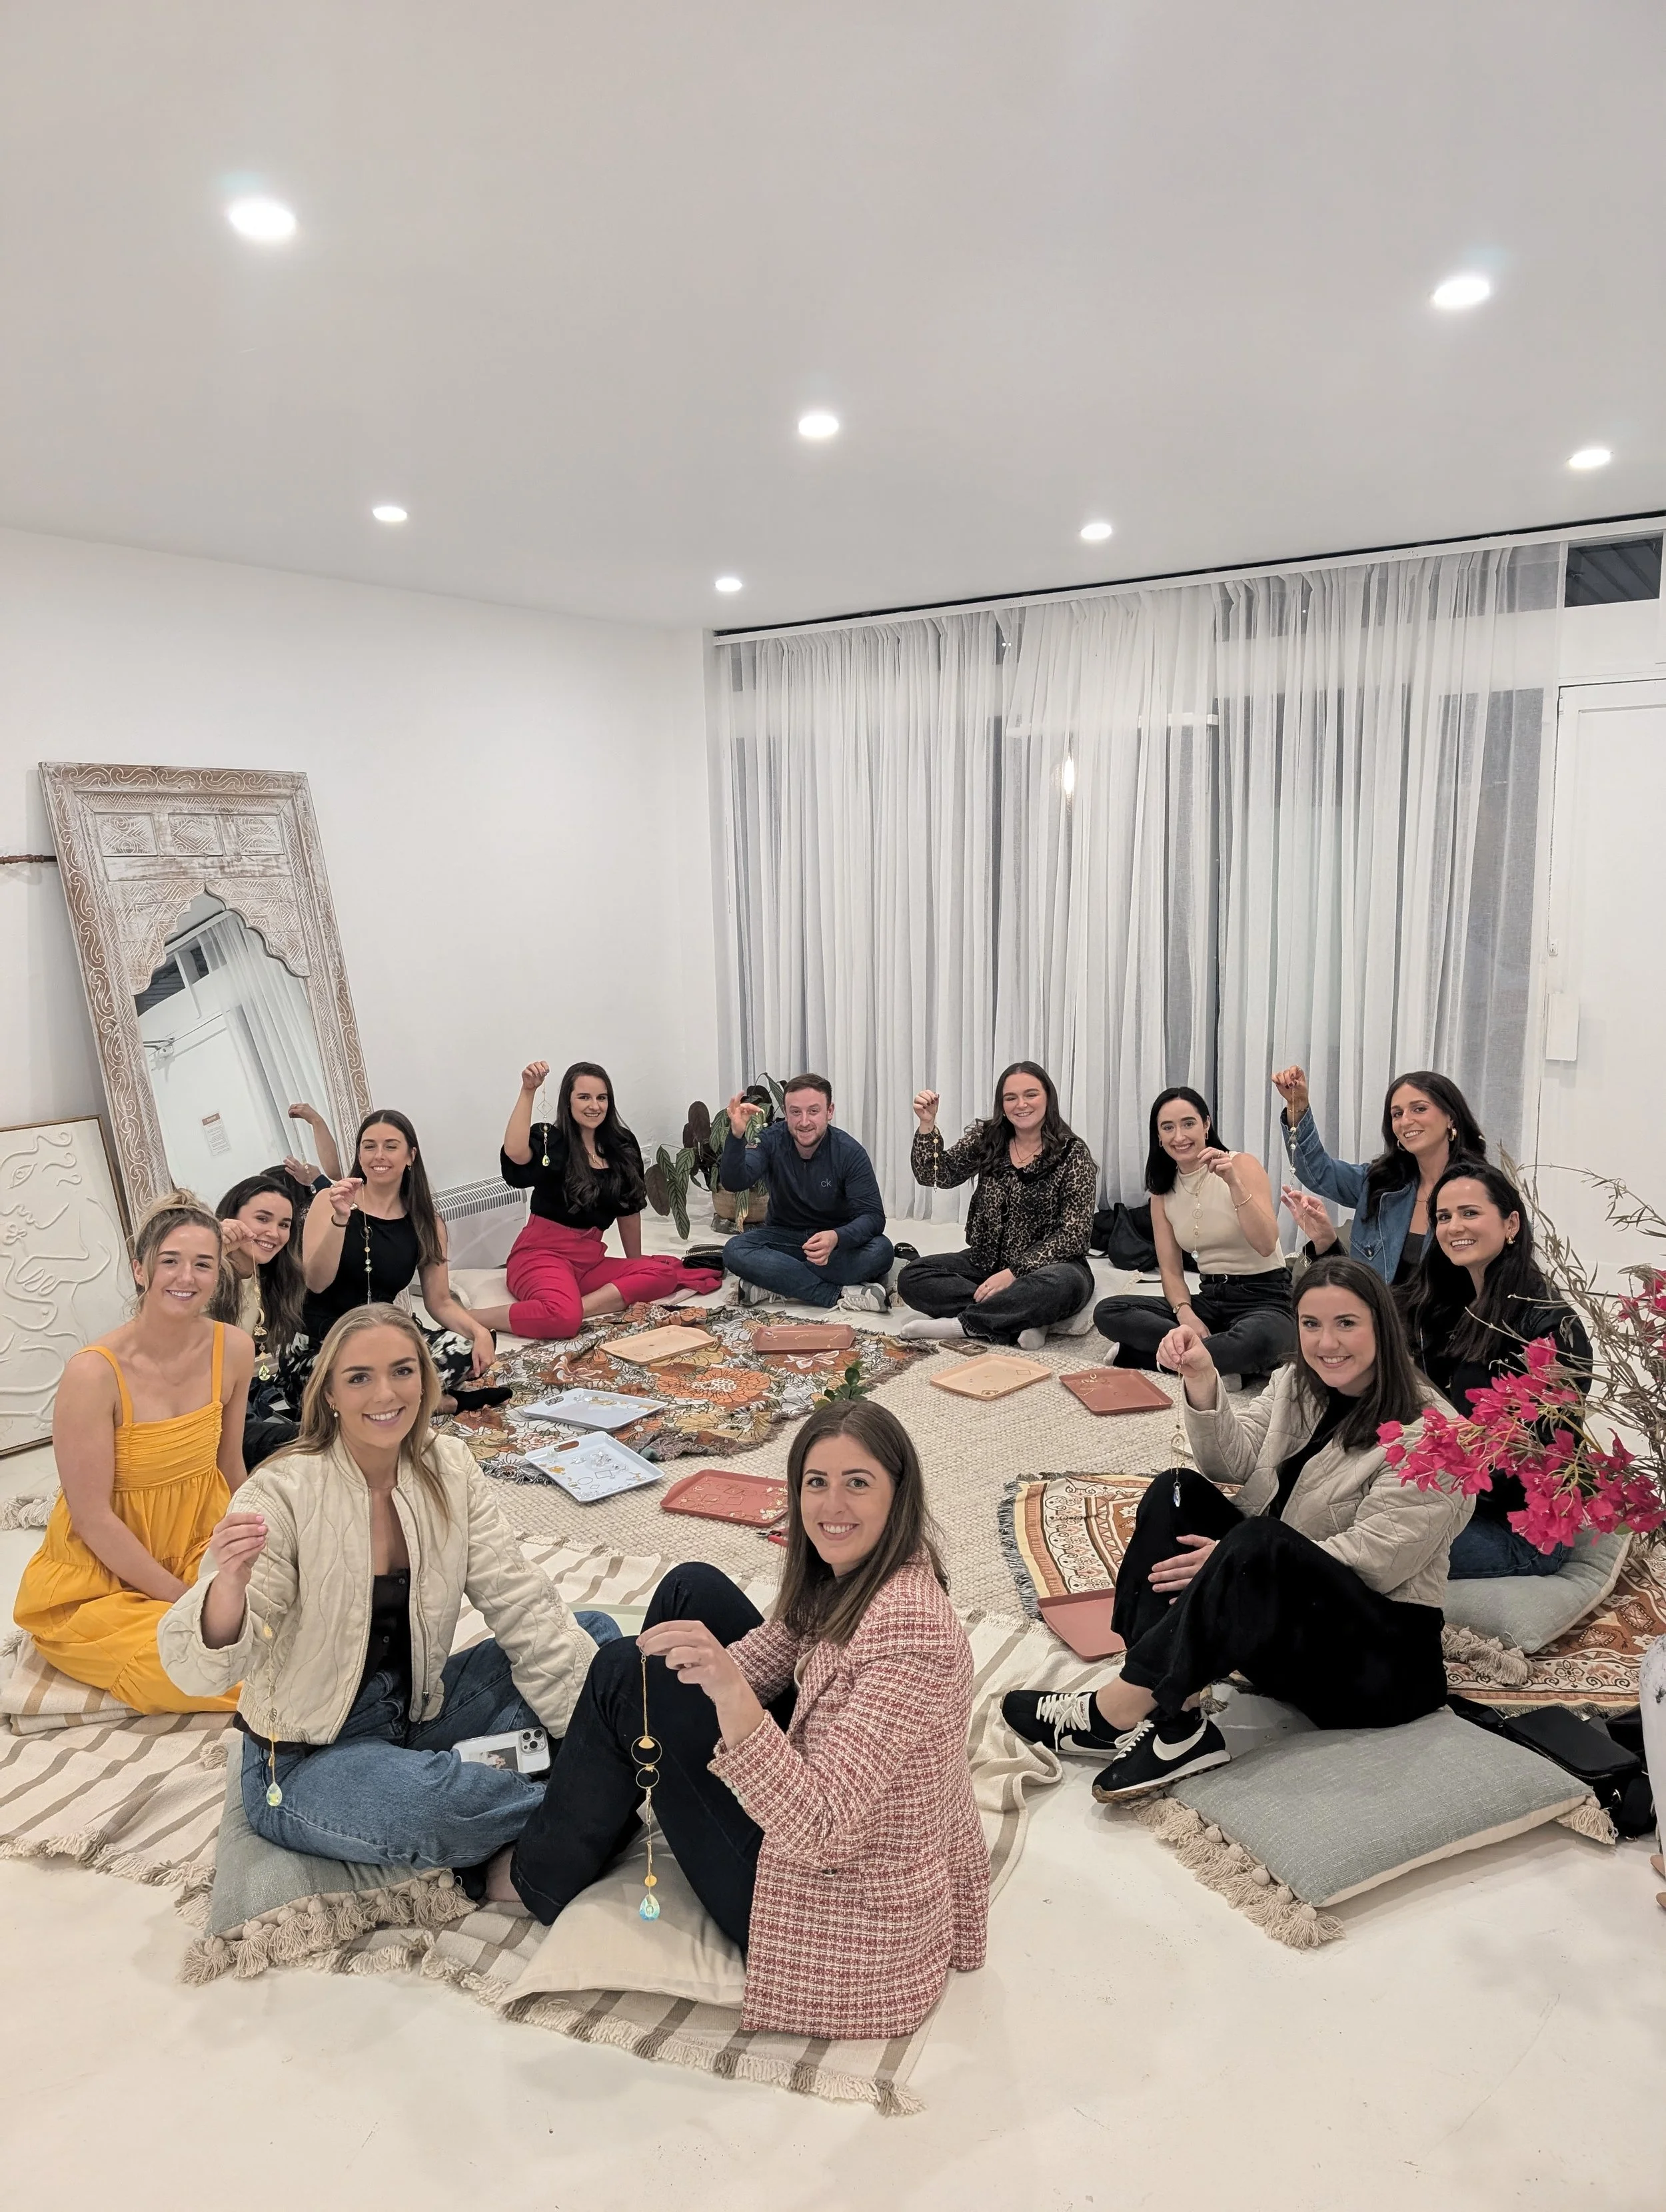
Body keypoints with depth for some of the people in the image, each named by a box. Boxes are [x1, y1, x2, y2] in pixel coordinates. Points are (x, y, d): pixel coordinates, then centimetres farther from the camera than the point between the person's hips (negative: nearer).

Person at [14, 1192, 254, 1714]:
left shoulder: (233, 1349, -7)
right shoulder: (94, 1372, -22)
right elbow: (93, 1518, -18)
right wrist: (187, 1601, -17)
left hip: (200, 1547, 5)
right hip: (101, 1580, -4)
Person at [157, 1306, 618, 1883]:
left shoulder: (449, 1469, -6)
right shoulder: (283, 1493, -20)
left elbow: (522, 1605, -7)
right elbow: (202, 1671, -25)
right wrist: (228, 1584, -48)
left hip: (421, 1711, 5)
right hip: (304, 1759, -5)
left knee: (596, 1636, -5)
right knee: (438, 1800, -35)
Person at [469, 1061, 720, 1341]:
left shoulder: (622, 1146, 11)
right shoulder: (550, 1139, -5)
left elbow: (629, 1209, 18)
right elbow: (515, 1153, -29)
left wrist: (635, 1265, 23)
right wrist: (528, 1091, -33)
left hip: (590, 1259, 7)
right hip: (542, 1255, -7)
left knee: (664, 1274, -19)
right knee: (563, 1317, -38)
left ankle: (576, 1310, -27)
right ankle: (472, 1317, -20)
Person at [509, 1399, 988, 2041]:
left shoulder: (908, 1629, -31)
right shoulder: (853, 1572, -4)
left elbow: (819, 1836, -34)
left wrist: (729, 1692, -46)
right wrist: (703, 1671, -10)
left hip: (842, 1925, -9)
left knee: (625, 1678, -7)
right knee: (691, 1591, 9)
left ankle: (543, 1874, 21)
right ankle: (606, 1809, 33)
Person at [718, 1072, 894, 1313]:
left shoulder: (849, 1152, -15)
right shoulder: (771, 1141, -12)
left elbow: (873, 1216, -21)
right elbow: (734, 1182, -26)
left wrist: (836, 1238, -42)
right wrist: (736, 1136, -45)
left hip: (837, 1239, 0)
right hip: (784, 1236, 1)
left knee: (881, 1251, -32)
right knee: (735, 1251, -29)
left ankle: (773, 1284, -27)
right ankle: (839, 1295, -32)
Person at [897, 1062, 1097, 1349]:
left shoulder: (1073, 1154, -8)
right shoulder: (986, 1139, 5)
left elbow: (1073, 1234, -13)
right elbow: (937, 1175, -3)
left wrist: (1014, 1272, -21)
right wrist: (927, 1125, -19)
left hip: (1046, 1264, -4)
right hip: (986, 1261, 4)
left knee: (1066, 1284, -39)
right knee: (911, 1277, -18)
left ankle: (959, 1324, -23)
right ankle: (1025, 1322, -24)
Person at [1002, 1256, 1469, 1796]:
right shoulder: (1298, 1386, 10)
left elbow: (1371, 1560, -20)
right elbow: (1232, 1460, 0)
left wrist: (1231, 1561, -23)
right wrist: (1202, 1381, -19)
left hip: (1382, 1653, -7)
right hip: (1282, 1609, 8)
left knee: (1257, 1542, -35)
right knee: (1177, 1492, -13)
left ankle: (1122, 1706, -24)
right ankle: (1172, 1719, -26)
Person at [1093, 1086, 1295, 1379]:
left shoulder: (1242, 1165, -8)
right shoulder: (1163, 1189, 8)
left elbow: (1266, 1245, -20)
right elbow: (1170, 1270, 5)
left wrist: (1234, 1182, -31)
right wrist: (1185, 1313, -16)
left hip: (1265, 1297, -5)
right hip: (1211, 1298, 5)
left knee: (1257, 1339, -42)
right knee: (1107, 1313, -17)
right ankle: (1224, 1360, -21)